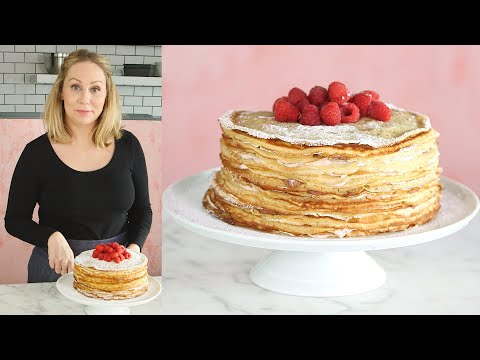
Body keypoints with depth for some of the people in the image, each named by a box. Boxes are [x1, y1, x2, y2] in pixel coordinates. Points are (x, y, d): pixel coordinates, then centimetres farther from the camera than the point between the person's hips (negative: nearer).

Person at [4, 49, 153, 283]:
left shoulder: (128, 145, -5)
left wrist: (134, 248, -12)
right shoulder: (37, 152, -11)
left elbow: (142, 209, 5)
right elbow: (15, 219, -4)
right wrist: (52, 237, -22)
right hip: (56, 268, -2)